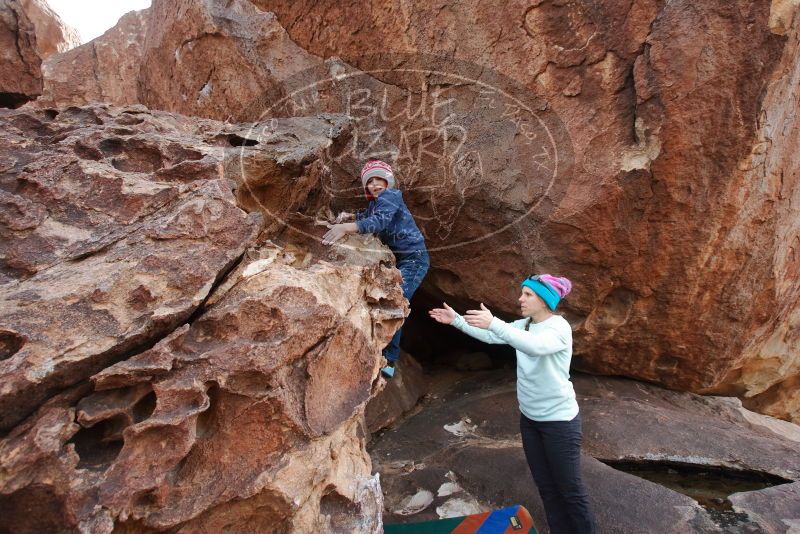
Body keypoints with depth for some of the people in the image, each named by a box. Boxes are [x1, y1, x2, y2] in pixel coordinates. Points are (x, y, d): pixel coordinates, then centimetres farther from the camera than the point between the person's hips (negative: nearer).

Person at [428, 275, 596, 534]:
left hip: (559, 420, -7)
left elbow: (536, 346, -40)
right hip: (529, 418, 7)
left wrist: (494, 323, -49)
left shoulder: (559, 327, -20)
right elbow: (489, 336, 7)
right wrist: (456, 320, -1)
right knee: (546, 486, 18)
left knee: (570, 489, 7)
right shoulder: (523, 325, 3)